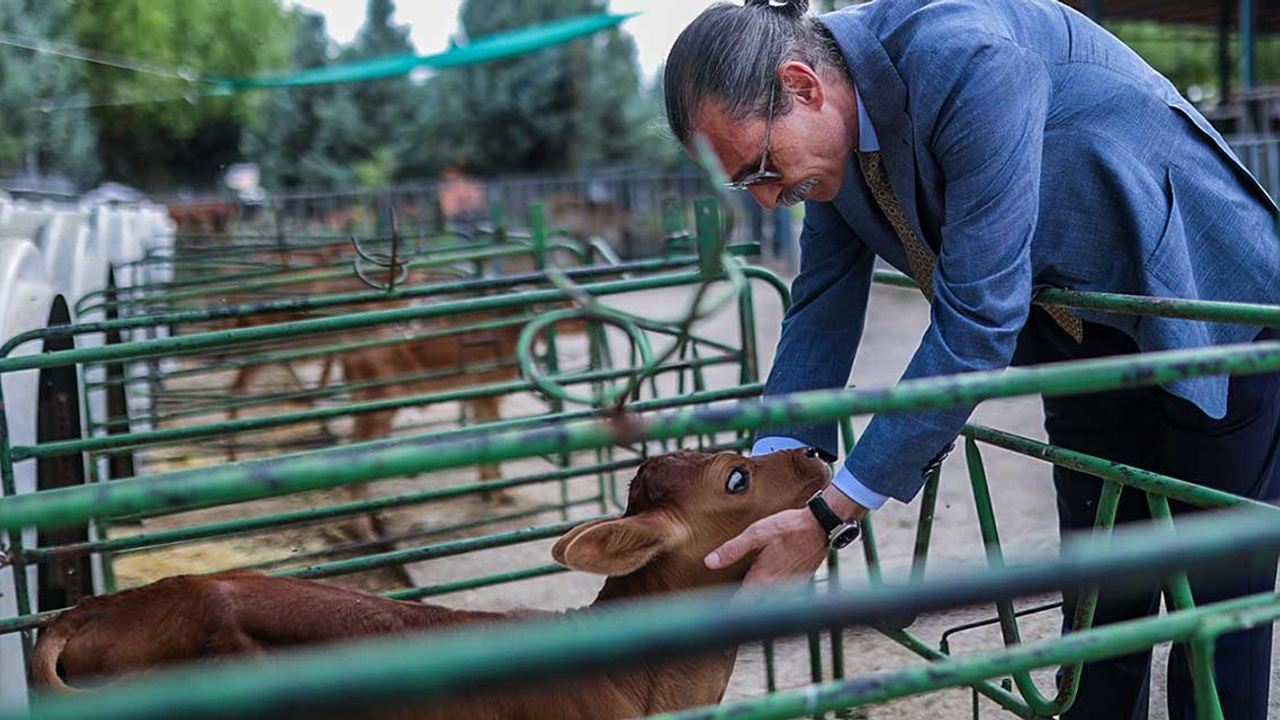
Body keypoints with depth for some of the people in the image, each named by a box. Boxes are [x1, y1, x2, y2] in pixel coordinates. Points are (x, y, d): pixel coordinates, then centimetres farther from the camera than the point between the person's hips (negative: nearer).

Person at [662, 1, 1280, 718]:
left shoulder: (967, 62, -35)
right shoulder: (831, 122, -9)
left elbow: (979, 317, -35)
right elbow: (824, 304, 0)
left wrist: (834, 514, -32)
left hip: (1216, 308, -7)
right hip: (1086, 337, 7)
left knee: (1215, 593, 2)